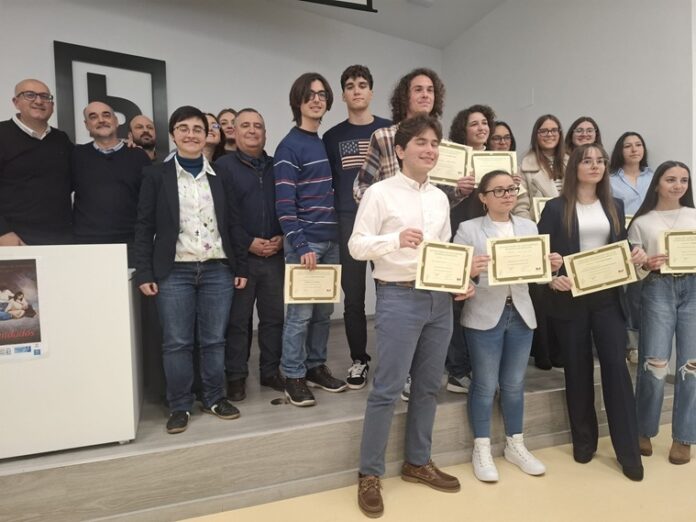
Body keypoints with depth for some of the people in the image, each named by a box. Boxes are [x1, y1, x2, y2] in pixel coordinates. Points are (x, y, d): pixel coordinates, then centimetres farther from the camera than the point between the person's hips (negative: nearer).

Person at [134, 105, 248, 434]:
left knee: (214, 340, 8)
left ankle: (215, 398, 24)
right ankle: (179, 406, 18)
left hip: (218, 270, 2)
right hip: (174, 272, -1)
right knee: (176, 343, 3)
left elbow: (234, 224, 9)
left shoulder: (220, 176, 9)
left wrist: (241, 267, 5)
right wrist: (144, 273, -4)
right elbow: (144, 227, 2)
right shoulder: (157, 176, 4)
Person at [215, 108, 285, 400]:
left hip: (274, 255, 4)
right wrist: (249, 242, -14)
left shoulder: (275, 166, 13)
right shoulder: (223, 166, 0)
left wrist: (282, 238, -3)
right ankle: (236, 376, 17)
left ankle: (271, 371, 23)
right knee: (237, 319, 4)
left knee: (274, 316, 9)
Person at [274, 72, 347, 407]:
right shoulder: (289, 147, -7)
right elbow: (284, 203, -13)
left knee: (324, 311, 12)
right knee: (300, 312, -2)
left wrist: (337, 234, 11)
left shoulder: (327, 143, 16)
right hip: (305, 242, -7)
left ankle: (316, 367, 26)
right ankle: (293, 377, 11)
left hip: (330, 240, 7)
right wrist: (300, 245, -19)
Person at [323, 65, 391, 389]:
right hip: (348, 222, 1)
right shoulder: (332, 137, 9)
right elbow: (326, 185, 10)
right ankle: (359, 360, 20)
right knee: (353, 297, 5)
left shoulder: (390, 130, 8)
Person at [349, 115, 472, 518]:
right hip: (399, 297, -6)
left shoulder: (440, 197, 12)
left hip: (440, 298, 7)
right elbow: (356, 246, -10)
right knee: (388, 388, -3)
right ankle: (370, 474, 13)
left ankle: (418, 462, 32)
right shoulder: (380, 193, -6)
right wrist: (396, 239, -25)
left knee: (429, 385, 14)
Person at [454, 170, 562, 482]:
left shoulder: (529, 227, 10)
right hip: (485, 315, -4)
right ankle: (482, 449, 19)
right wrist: (470, 270, -31)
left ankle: (515, 444, 31)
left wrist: (552, 267, -9)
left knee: (514, 383, 15)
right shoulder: (469, 229, -3)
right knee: (485, 385, 4)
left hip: (520, 313, 4)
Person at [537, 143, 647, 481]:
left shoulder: (615, 206, 12)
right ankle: (583, 440, 24)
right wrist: (551, 279, -20)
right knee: (578, 370, 7)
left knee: (616, 366, -2)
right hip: (569, 298, -2)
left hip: (608, 297, 3)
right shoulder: (556, 208, -1)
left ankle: (628, 451, 9)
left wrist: (636, 256, -4)